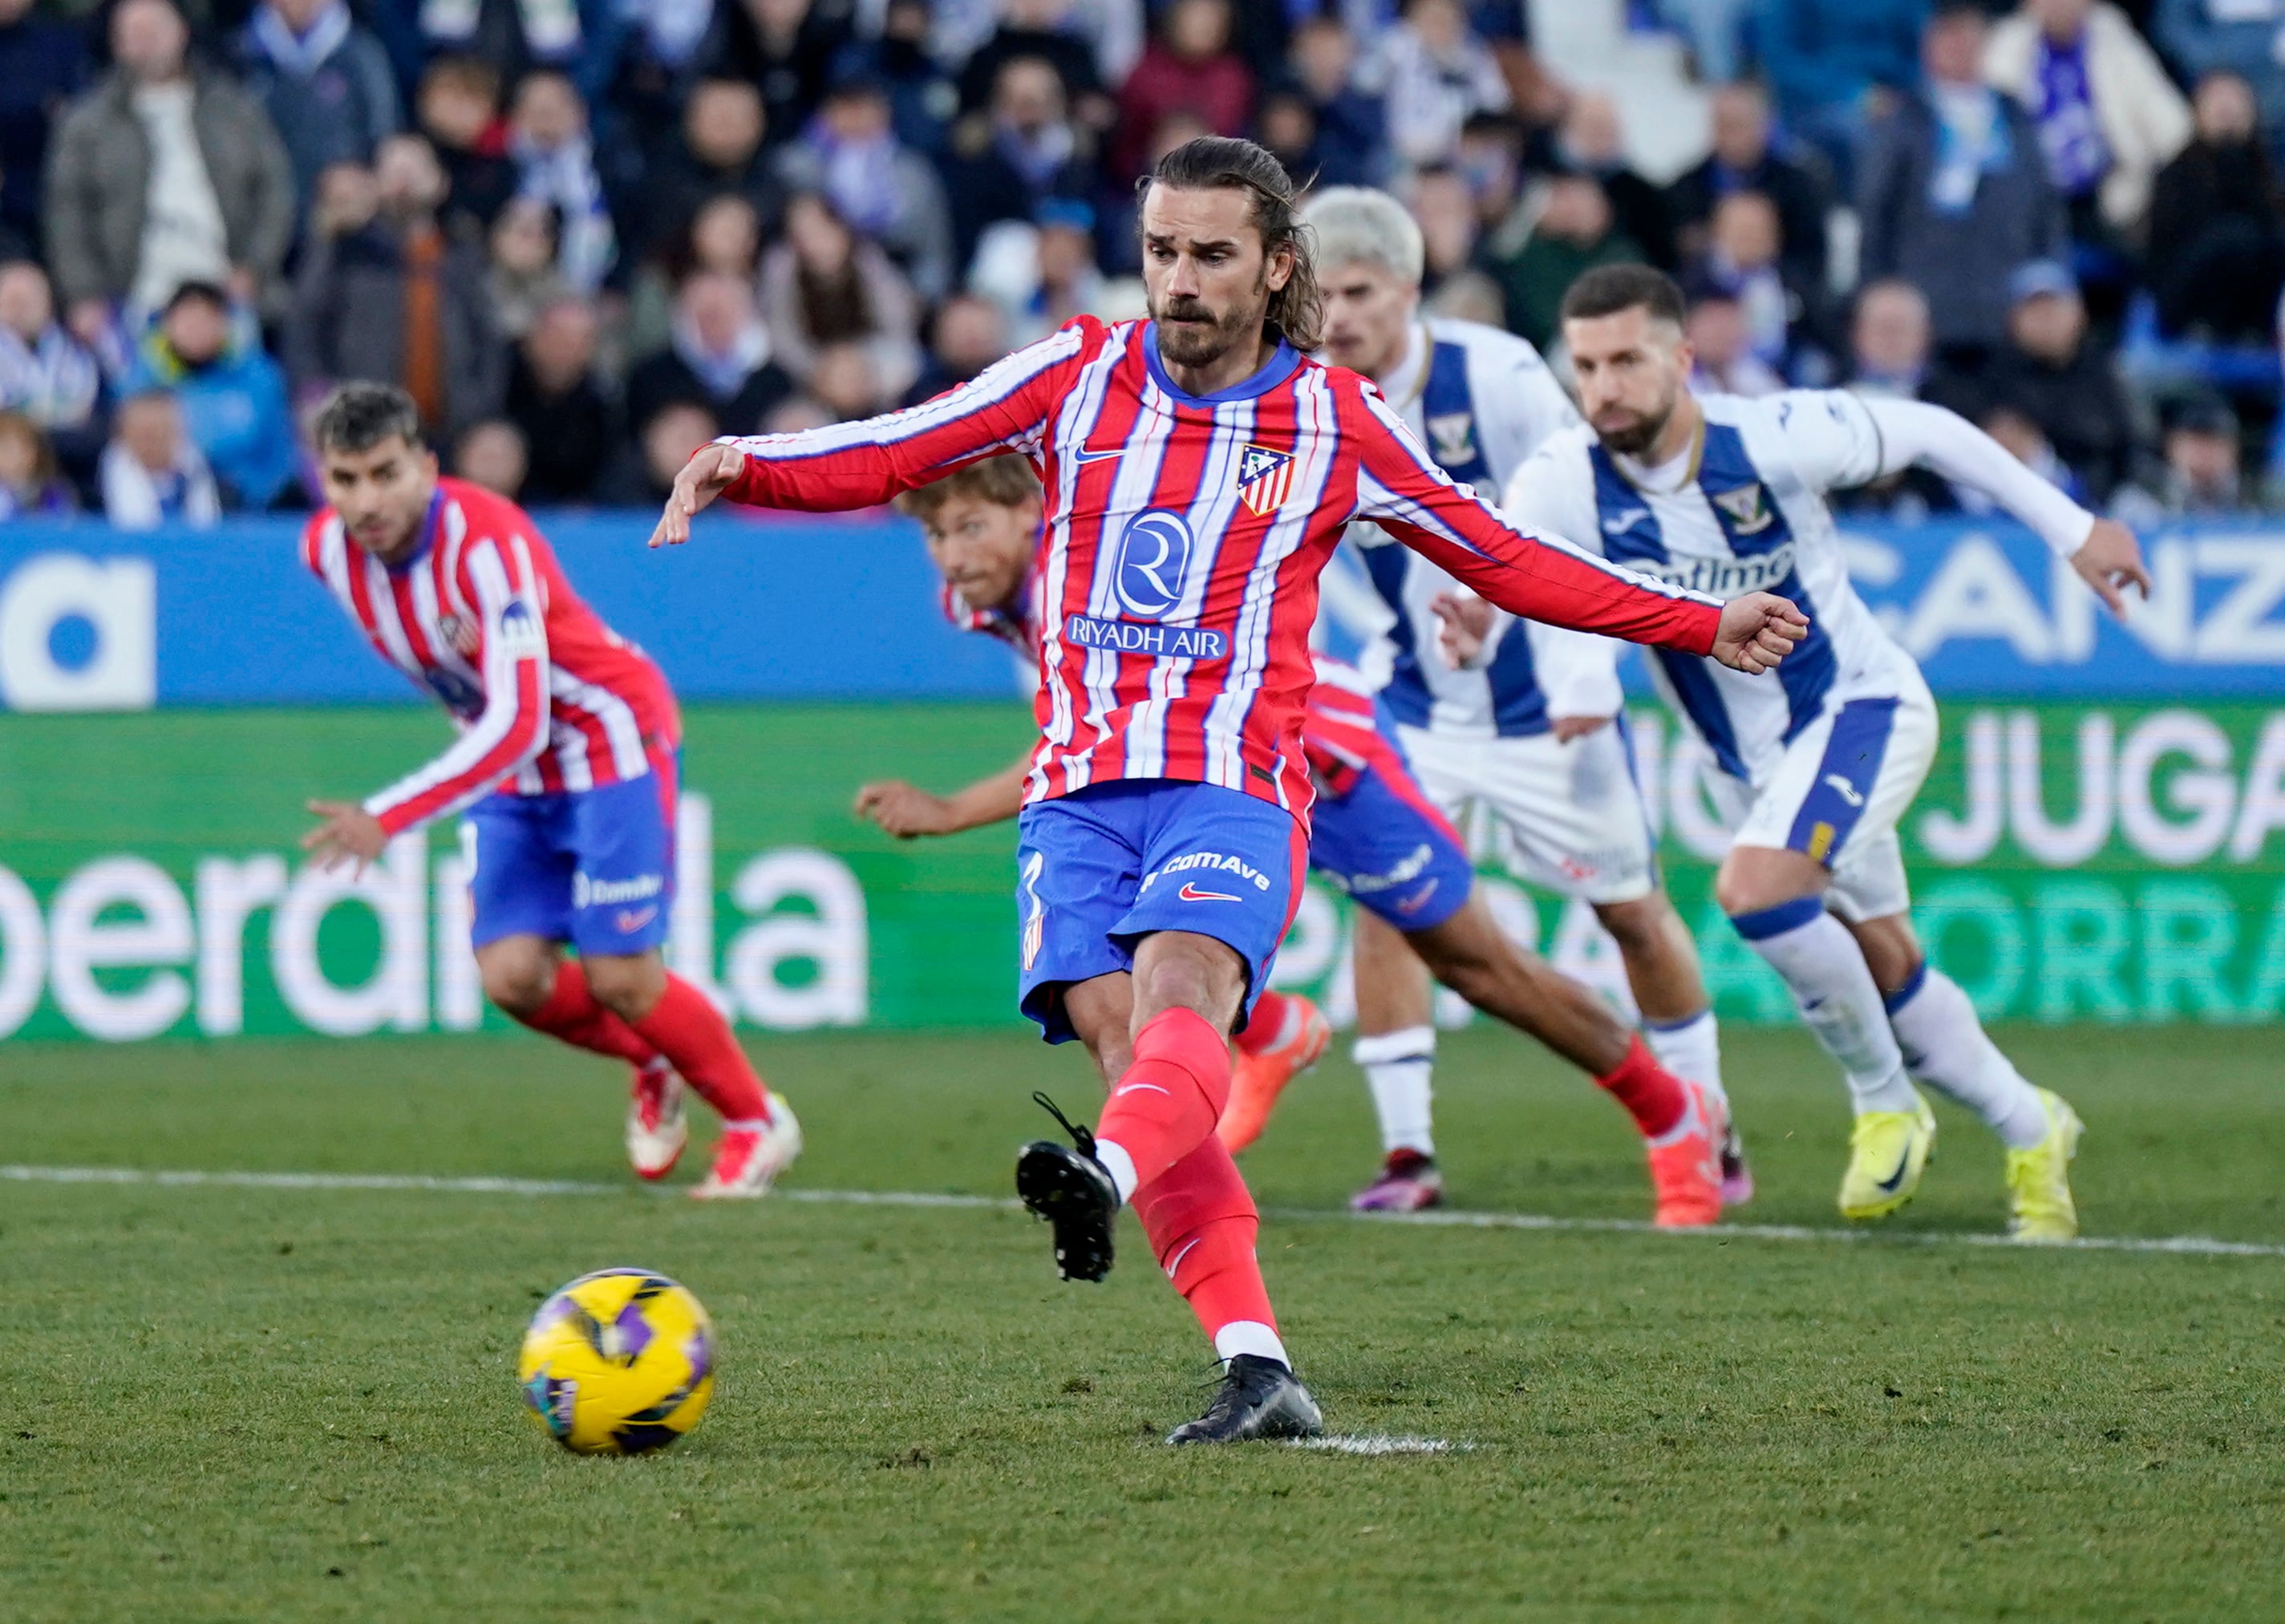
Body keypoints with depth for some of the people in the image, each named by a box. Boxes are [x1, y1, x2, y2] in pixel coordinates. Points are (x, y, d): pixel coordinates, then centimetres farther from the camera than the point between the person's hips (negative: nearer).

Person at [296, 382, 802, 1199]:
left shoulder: (488, 545, -32)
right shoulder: (327, 550, -11)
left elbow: (518, 726, -38)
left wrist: (388, 818, -44)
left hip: (609, 741, -6)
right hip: (509, 772, 6)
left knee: (618, 978, -9)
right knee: (512, 977, -8)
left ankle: (758, 1122, 15)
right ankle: (653, 1067, 22)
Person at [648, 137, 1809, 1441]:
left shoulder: (1338, 422, 7)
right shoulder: (1079, 375, 9)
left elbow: (1504, 561, 19)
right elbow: (889, 458, 10)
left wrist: (1701, 626, 18)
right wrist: (747, 468, -9)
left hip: (1235, 788, -2)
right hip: (1081, 788, 2)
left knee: (1180, 990, -31)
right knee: (1116, 1030, -18)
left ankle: (1109, 1177, -62)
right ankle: (1257, 1368, -22)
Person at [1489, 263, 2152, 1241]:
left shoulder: (1775, 438, -23)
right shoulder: (1568, 479, -17)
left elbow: (1928, 433, -9)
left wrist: (2071, 529, -2)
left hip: (1861, 704, -5)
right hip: (1747, 760, 5)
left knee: (1753, 889, -27)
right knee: (1885, 972, 13)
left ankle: (1884, 1099, -7)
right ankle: (2030, 1135, 35)